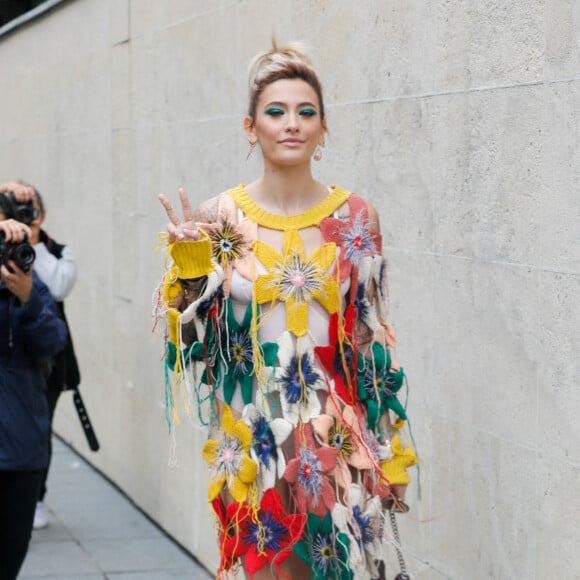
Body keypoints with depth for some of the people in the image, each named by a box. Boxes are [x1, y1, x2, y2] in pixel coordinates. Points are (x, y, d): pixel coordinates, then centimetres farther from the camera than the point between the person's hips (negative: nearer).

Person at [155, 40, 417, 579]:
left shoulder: (356, 218, 1)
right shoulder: (220, 217, -2)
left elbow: (374, 341, 5)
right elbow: (196, 337, 0)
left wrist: (392, 451, 6)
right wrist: (189, 261, -16)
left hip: (339, 442, 1)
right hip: (254, 438, 0)